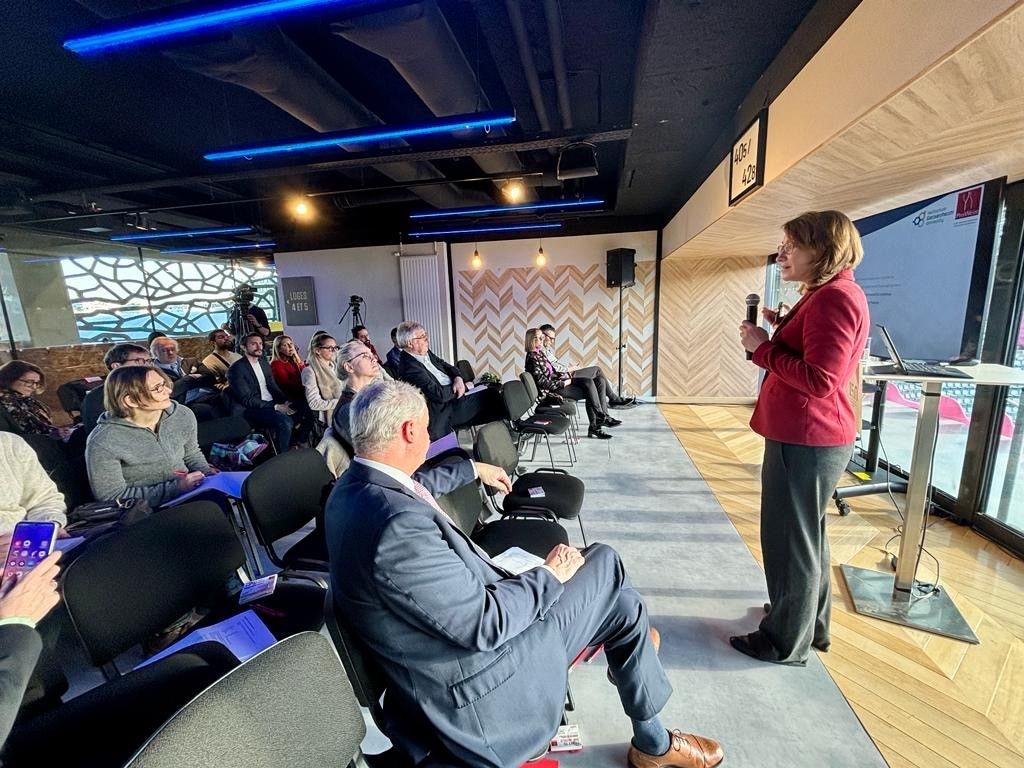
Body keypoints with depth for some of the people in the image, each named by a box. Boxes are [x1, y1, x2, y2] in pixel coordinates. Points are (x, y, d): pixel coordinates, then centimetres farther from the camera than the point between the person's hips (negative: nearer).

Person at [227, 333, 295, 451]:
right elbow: (247, 399, -16)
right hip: (253, 410, -7)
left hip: (271, 404, 7)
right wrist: (276, 407, -22)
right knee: (285, 422, -30)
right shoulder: (236, 369, -9)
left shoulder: (264, 364, 14)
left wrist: (285, 402, -7)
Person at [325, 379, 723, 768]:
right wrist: (550, 574, -12)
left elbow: (413, 485, 18)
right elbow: (487, 625, -29)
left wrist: (472, 469, 30)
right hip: (476, 683, -8)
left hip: (465, 619, 8)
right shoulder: (399, 525, -34)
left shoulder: (353, 487, -4)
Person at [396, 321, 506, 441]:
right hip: (444, 410, -9)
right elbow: (439, 395, -25)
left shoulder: (426, 353, 6)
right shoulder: (409, 368, -22)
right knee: (490, 396, -11)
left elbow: (448, 367, 15)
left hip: (454, 393, 9)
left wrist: (458, 379, -8)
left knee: (492, 392, -2)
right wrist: (465, 387, -12)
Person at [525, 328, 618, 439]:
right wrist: (564, 383, -14)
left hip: (557, 382, 9)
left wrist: (566, 376, 7)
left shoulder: (539, 353, 13)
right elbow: (543, 382, -20)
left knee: (588, 381, -9)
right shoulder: (532, 358, -16)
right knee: (589, 392, -15)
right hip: (553, 390, -9)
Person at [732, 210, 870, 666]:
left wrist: (762, 347, -18)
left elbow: (819, 380, -25)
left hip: (806, 441, -11)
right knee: (804, 535, 22)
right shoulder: (828, 295, 16)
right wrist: (782, 331, 8)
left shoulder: (834, 298, -18)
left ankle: (787, 641, 23)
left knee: (789, 540, 4)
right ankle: (811, 623, 41)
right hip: (809, 437, 11)